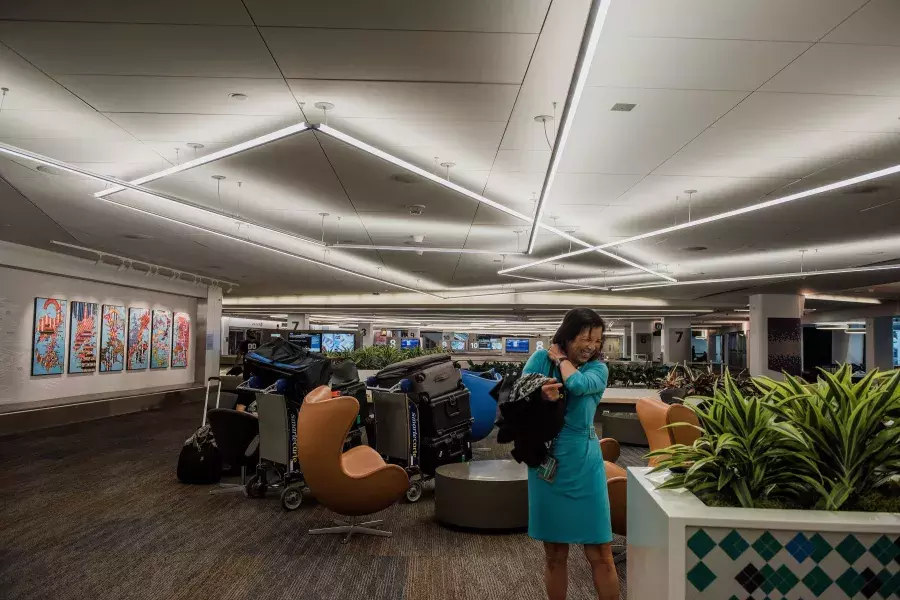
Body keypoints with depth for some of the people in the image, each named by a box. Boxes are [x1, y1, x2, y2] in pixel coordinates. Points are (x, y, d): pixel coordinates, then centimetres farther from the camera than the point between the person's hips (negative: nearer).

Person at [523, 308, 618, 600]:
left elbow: (578, 384, -21)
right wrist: (538, 394, -25)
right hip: (546, 462, 0)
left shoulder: (598, 368, 0)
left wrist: (561, 359, -5)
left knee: (601, 554, 4)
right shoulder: (540, 359, 1)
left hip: (584, 464, 0)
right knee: (555, 554, 11)